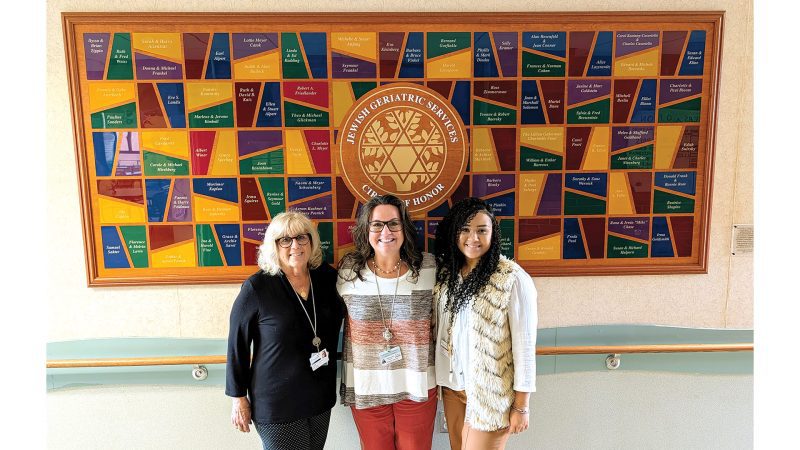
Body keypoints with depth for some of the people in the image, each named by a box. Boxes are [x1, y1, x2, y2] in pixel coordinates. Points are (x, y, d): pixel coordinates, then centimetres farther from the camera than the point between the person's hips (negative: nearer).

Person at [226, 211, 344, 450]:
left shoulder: (327, 277, -4)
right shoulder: (256, 288, -15)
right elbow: (237, 345, -7)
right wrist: (239, 398, -3)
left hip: (321, 400, 5)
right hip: (276, 404, -4)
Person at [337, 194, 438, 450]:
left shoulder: (429, 267, -8)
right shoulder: (349, 269, -6)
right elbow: (338, 324, 7)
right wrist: (347, 384, 10)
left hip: (417, 388, 0)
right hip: (366, 389, 1)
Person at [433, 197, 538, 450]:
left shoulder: (514, 279, -18)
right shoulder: (445, 272, 0)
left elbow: (524, 344, -14)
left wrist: (521, 406, -11)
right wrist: (436, 380, 11)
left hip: (491, 392, -5)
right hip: (451, 386, 6)